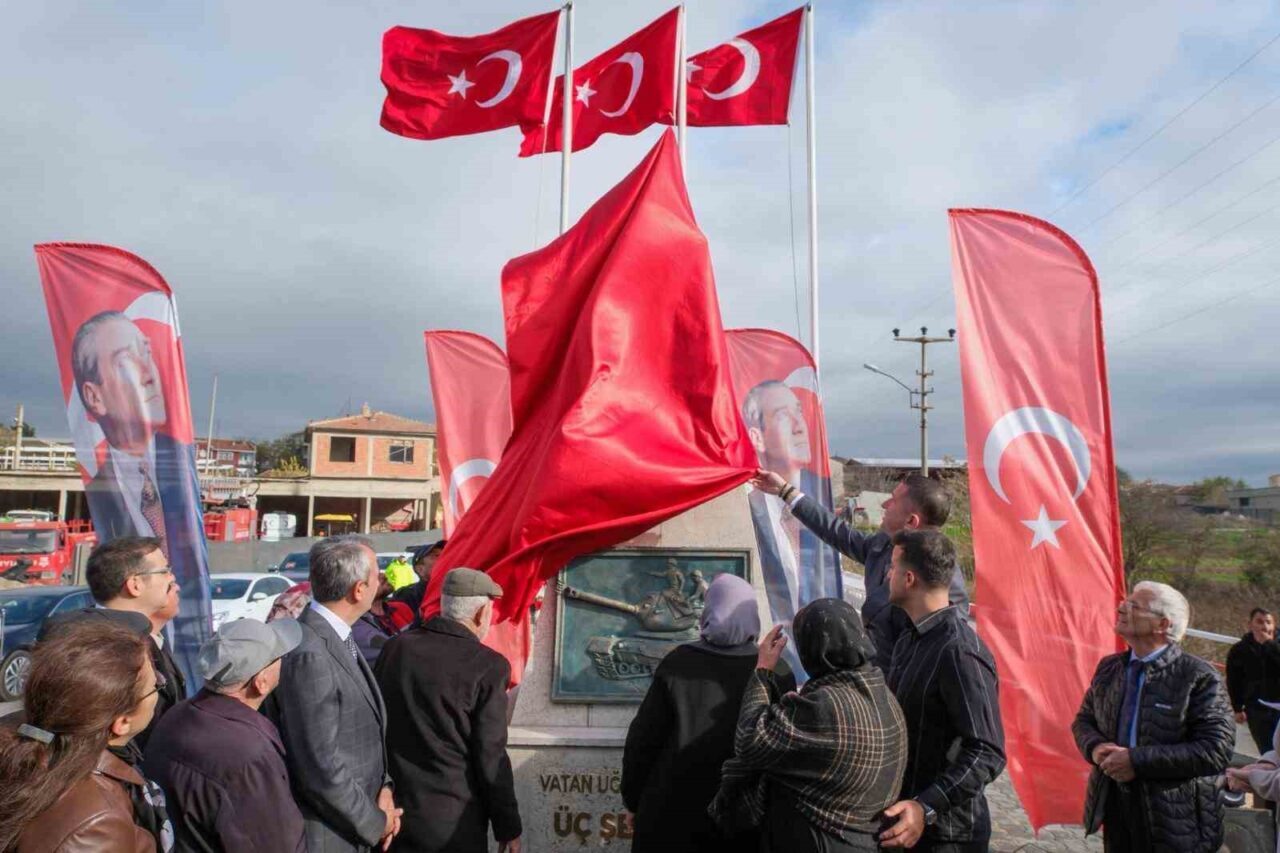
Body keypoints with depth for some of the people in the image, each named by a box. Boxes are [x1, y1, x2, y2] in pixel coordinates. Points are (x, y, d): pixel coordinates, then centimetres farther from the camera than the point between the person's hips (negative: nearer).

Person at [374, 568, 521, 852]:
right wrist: (508, 826, -1)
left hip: (393, 808, 4)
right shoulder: (488, 665, -15)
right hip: (453, 818, -4)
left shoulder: (394, 647, -2)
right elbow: (491, 756, -12)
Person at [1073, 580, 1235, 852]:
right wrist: (1095, 748, -11)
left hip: (1173, 821, -4)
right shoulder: (1108, 667, 4)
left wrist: (1137, 760, -23)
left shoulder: (1199, 677, -14)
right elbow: (1084, 720, 13)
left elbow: (1217, 750, -19)